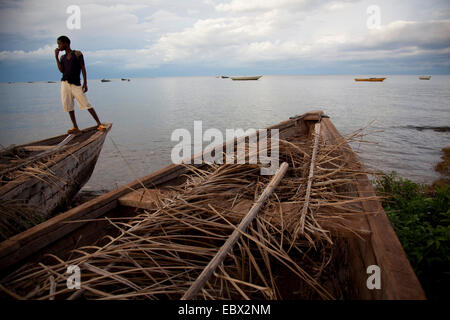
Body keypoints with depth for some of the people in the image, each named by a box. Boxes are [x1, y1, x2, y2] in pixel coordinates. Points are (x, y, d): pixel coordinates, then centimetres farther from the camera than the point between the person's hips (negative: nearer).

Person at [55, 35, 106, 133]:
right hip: (65, 83, 5)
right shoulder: (62, 57, 15)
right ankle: (75, 127, 11)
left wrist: (85, 83, -11)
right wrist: (56, 57, 2)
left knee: (86, 104, -11)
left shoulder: (77, 53, 2)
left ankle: (99, 124, -9)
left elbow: (83, 68, -3)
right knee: (68, 106, 4)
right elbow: (62, 70, 5)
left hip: (76, 84, -5)